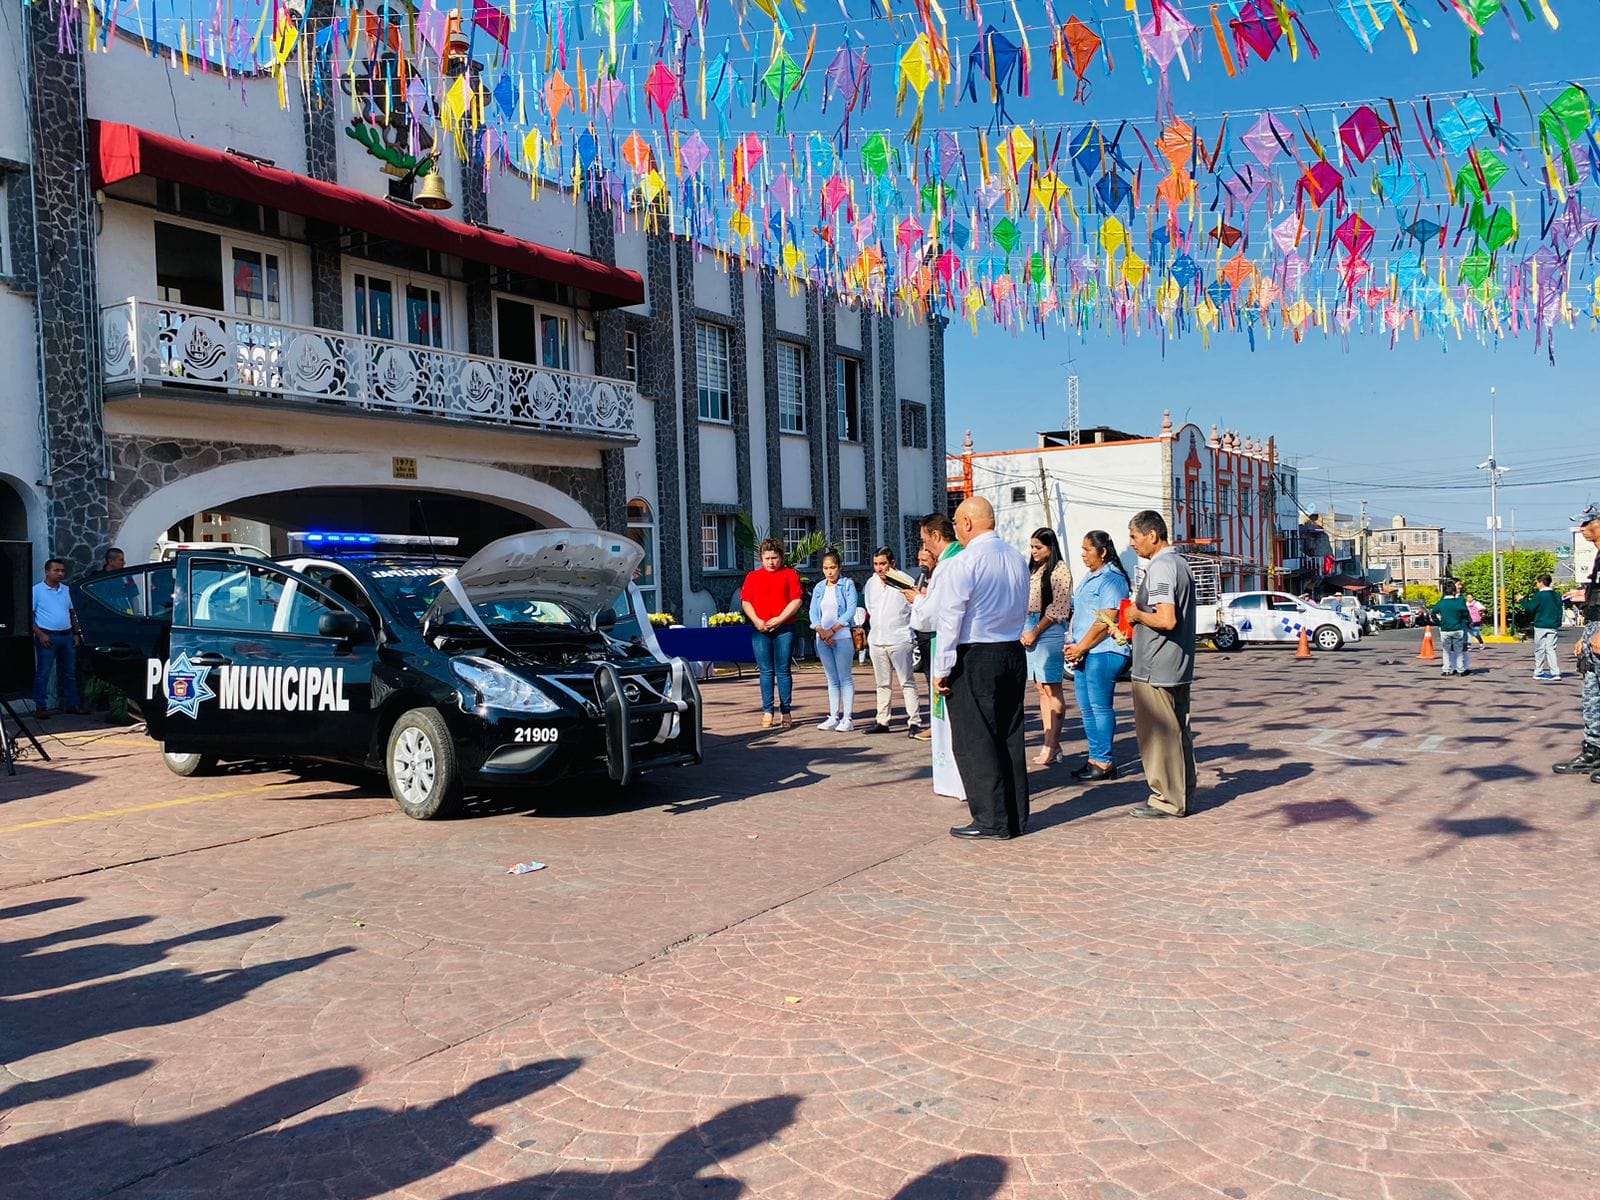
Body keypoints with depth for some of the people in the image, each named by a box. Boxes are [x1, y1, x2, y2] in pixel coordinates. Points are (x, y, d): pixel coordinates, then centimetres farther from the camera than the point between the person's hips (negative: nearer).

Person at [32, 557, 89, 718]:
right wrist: (40, 634, -17)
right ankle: (40, 707, 3)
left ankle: (73, 704, 17)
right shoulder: (37, 590, -5)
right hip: (47, 637, -6)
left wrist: (76, 634, 11)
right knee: (43, 673, -1)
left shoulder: (66, 590, 13)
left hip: (67, 636, 6)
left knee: (69, 673, 11)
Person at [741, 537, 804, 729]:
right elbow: (745, 601, 8)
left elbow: (796, 600, -1)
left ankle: (785, 712, 4)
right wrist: (757, 621, -7)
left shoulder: (790, 574, 7)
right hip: (760, 629, 2)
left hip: (784, 628, -2)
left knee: (783, 671, -1)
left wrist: (779, 619, -10)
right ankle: (768, 712, 5)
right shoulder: (752, 576, 13)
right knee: (766, 671, 2)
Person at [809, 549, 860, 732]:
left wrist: (832, 630, -14)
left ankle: (847, 718, -2)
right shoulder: (818, 588, 12)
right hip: (823, 639, 5)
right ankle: (833, 717, 12)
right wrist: (821, 631, -11)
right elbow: (813, 612, 6)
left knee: (845, 678, -4)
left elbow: (851, 611, -10)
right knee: (832, 680, 9)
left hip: (843, 636, -5)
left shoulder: (848, 585, -1)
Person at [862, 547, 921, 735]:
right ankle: (882, 721, 18)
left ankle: (914, 721, -3)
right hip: (876, 640, 6)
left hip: (899, 640, -6)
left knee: (907, 682, -4)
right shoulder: (871, 583, 9)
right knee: (882, 684, 12)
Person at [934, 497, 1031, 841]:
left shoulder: (961, 564, -14)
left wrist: (941, 669, -9)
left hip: (973, 658, -7)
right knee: (1010, 737, 13)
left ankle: (991, 821, 4)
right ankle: (1017, 818, 19)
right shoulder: (1018, 559, 8)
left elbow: (949, 620, -14)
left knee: (974, 742, 1)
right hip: (1013, 653, 7)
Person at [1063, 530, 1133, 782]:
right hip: (1083, 653, 10)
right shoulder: (1089, 578, 20)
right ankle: (1095, 759, 18)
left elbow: (1106, 621, -18)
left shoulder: (1112, 579, -11)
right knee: (1087, 709, 11)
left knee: (1101, 707, -6)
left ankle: (1104, 763, 0)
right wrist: (1073, 646, 9)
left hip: (1103, 652, -10)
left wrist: (1081, 647, -14)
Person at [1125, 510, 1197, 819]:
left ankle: (1167, 800, 6)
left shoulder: (1160, 567, -18)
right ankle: (1183, 794, 24)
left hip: (1155, 668, -10)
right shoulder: (1180, 562, 14)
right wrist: (1141, 613, 17)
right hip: (1179, 666, 10)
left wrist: (1138, 615, -11)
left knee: (1158, 734, -1)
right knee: (1178, 731, 15)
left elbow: (1166, 620, -27)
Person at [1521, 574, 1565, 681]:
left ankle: (1538, 672, 8)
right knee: (1551, 649, 6)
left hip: (1540, 627, -5)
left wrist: (1522, 600, 7)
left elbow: (1530, 609, -7)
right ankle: (1555, 673, -3)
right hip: (1553, 627, 5)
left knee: (1539, 650, 4)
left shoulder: (1538, 595, -11)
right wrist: (1558, 623, 20)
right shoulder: (1556, 595, 8)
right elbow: (1560, 611, 13)